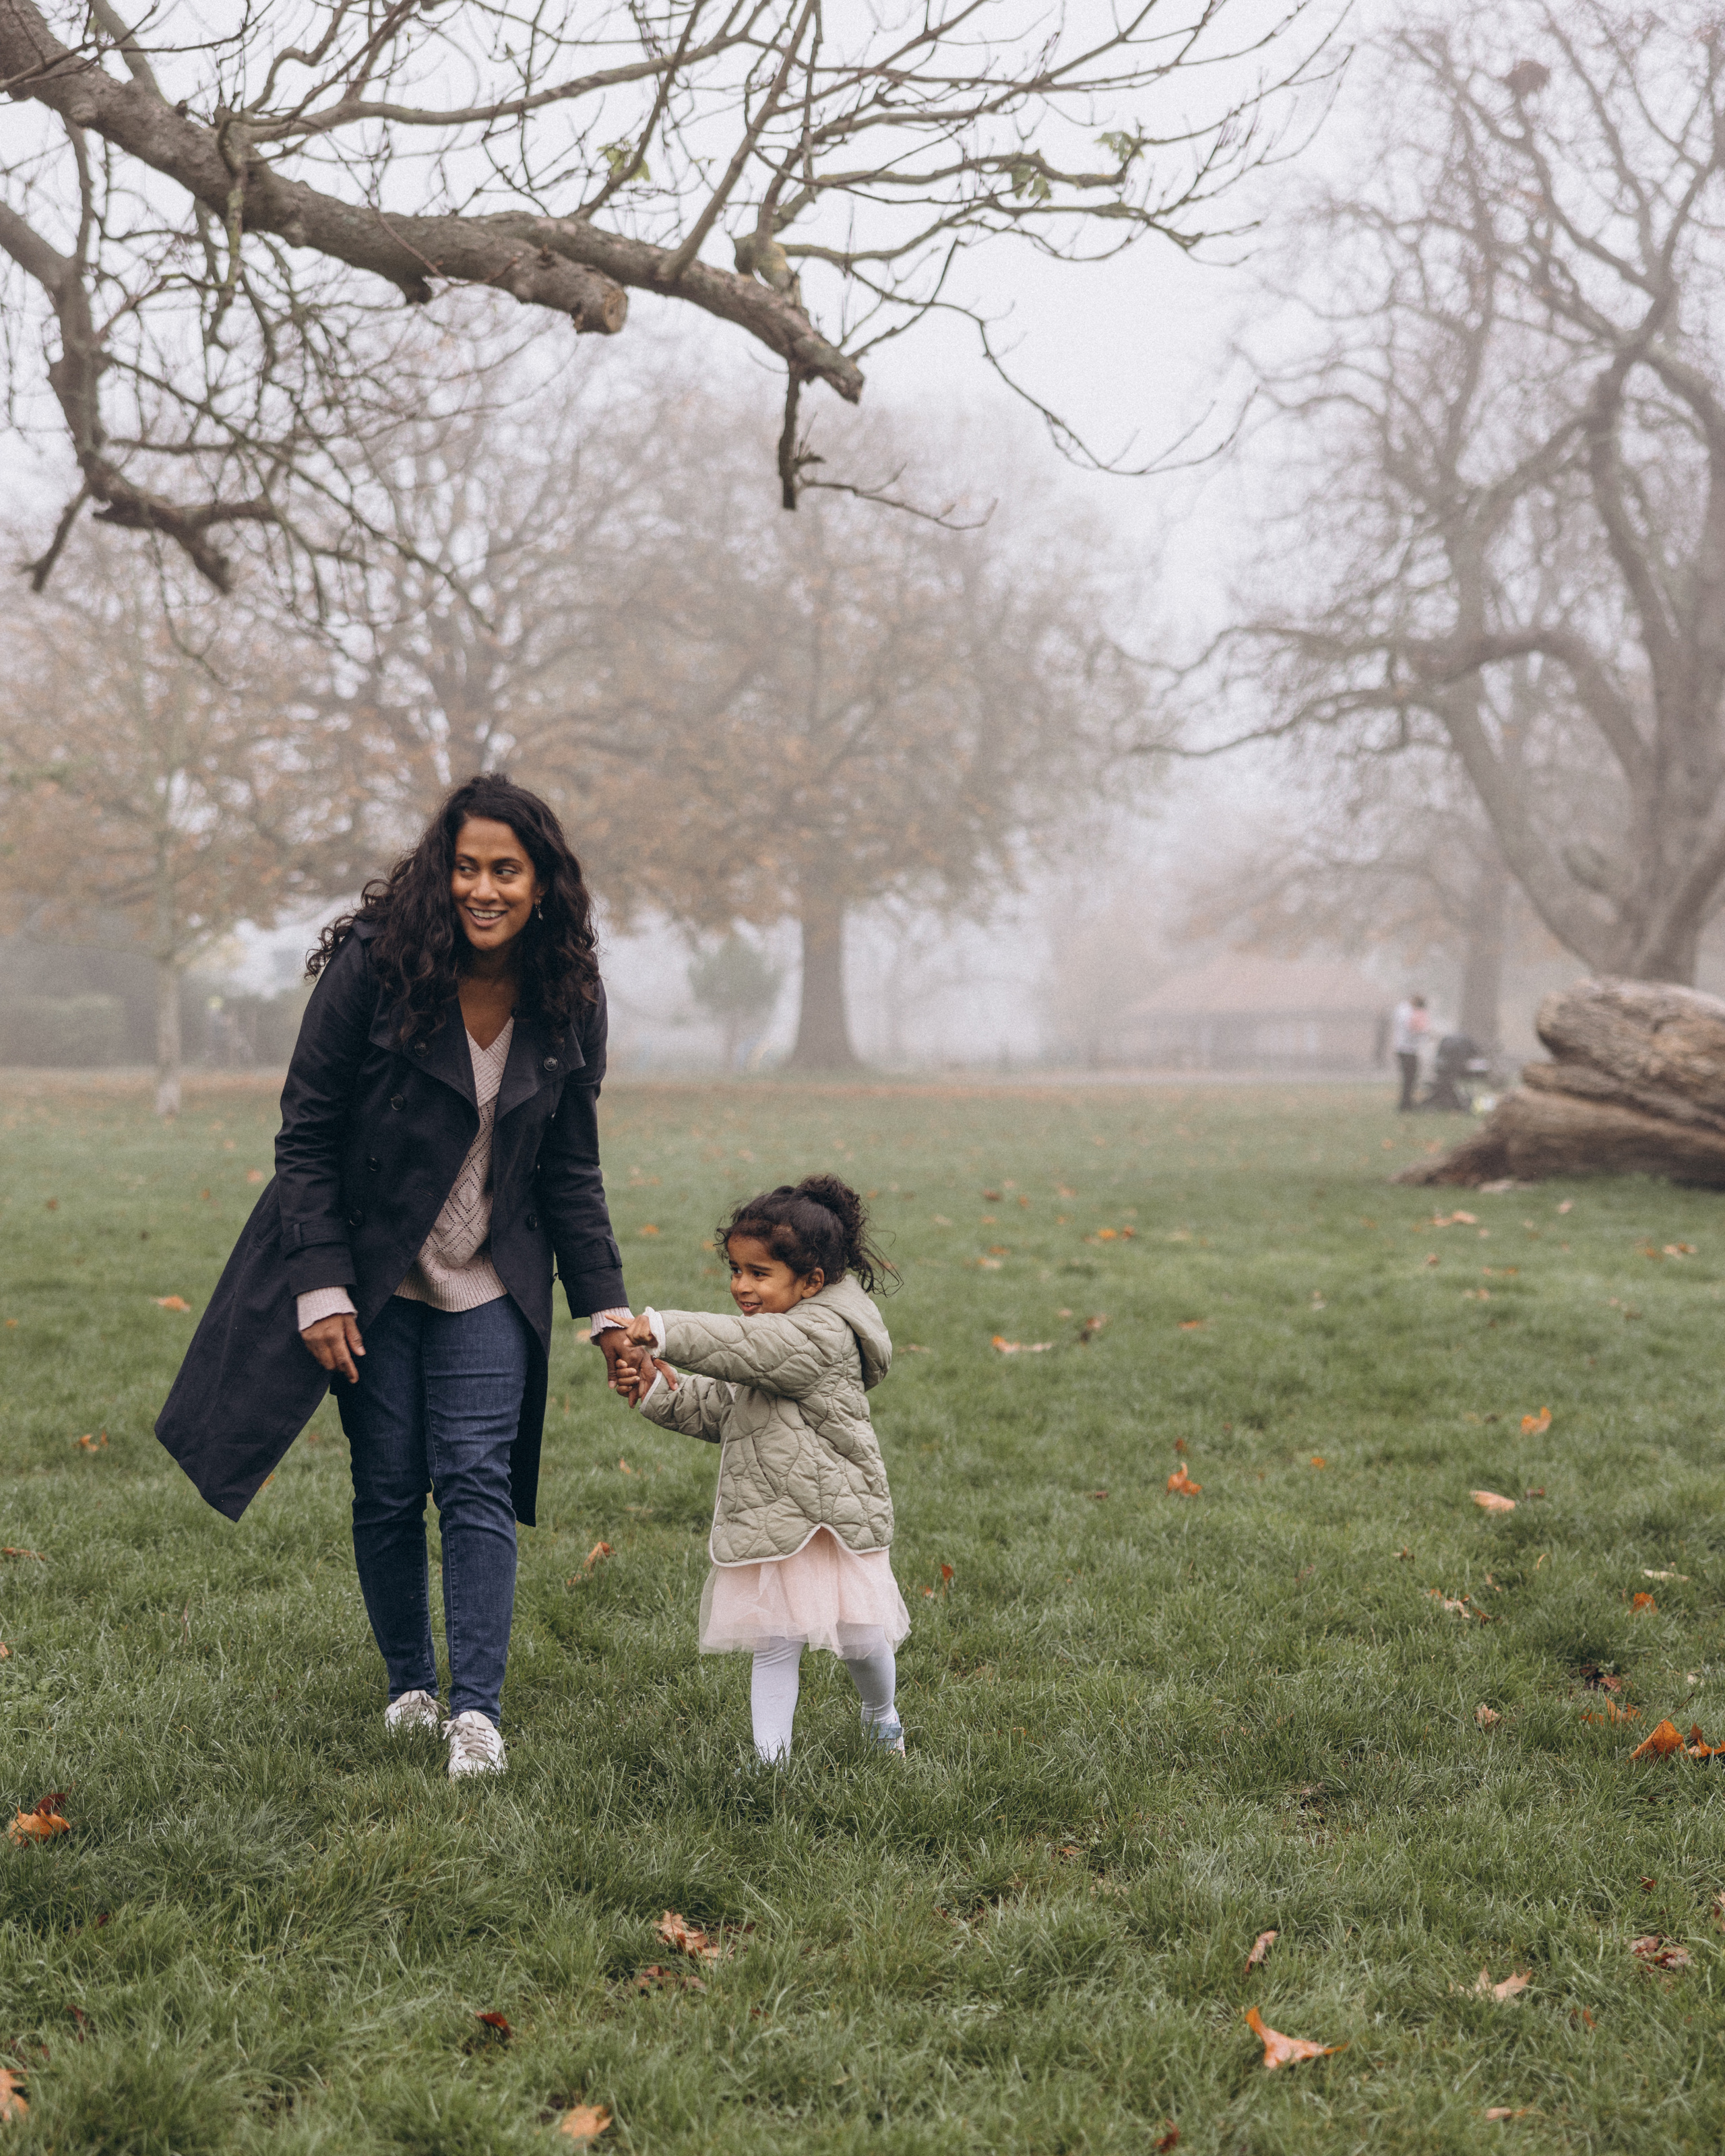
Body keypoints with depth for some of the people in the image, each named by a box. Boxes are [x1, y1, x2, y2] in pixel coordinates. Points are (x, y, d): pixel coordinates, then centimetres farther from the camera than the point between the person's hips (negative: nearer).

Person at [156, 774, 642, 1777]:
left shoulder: (568, 1000, -5)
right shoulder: (375, 968, -16)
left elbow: (572, 1170, 5)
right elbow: (306, 1138, -10)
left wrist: (608, 1309, 1)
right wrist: (321, 1289, -16)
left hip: (488, 1287, 2)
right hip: (372, 1277, -2)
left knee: (477, 1479, -8)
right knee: (388, 1489, 3)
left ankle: (479, 1711, -5)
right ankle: (412, 1686, 21)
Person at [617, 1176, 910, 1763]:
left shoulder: (823, 1333, -15)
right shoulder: (774, 1338, 14)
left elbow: (746, 1347, -30)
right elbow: (721, 1410, 16)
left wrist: (665, 1330, -31)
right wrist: (657, 1386, 2)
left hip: (837, 1514, -6)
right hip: (770, 1521, 7)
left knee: (861, 1637, 6)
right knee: (774, 1644, 3)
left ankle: (882, 1717, 34)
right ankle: (769, 1757, 8)